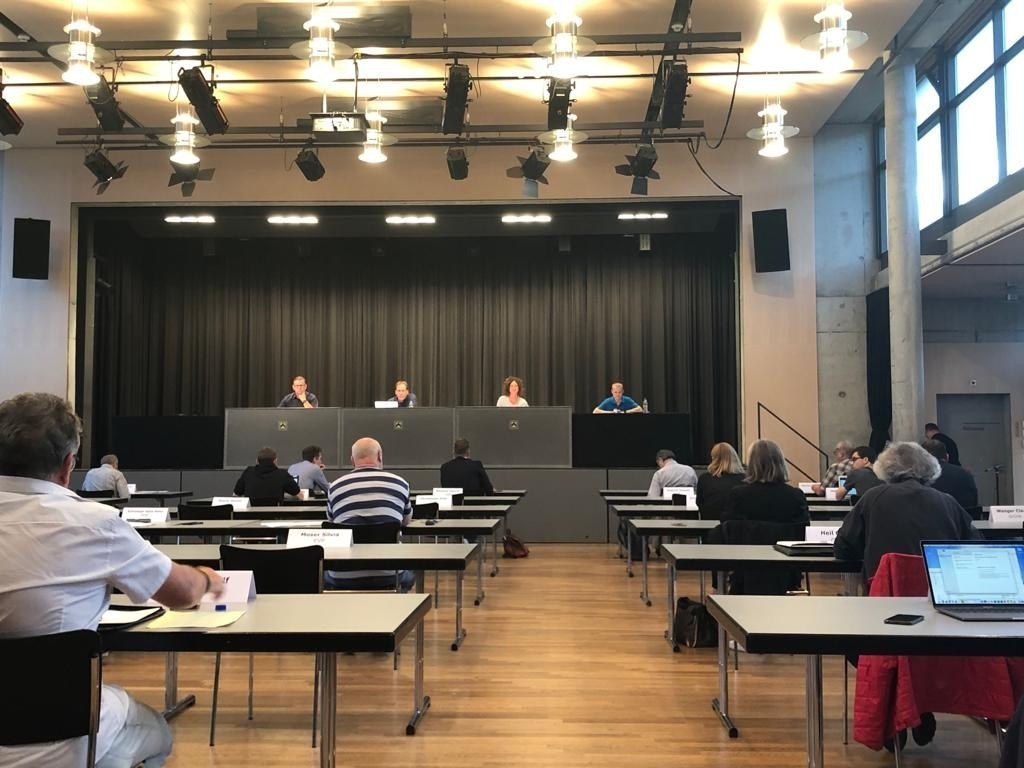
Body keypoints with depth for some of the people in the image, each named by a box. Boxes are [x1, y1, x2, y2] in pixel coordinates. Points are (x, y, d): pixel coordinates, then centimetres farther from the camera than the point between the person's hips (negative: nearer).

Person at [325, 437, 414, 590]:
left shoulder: (335, 486, 4)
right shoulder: (399, 483, 2)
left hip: (343, 578, 0)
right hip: (388, 576, 0)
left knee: (327, 575, 34)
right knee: (407, 576, 33)